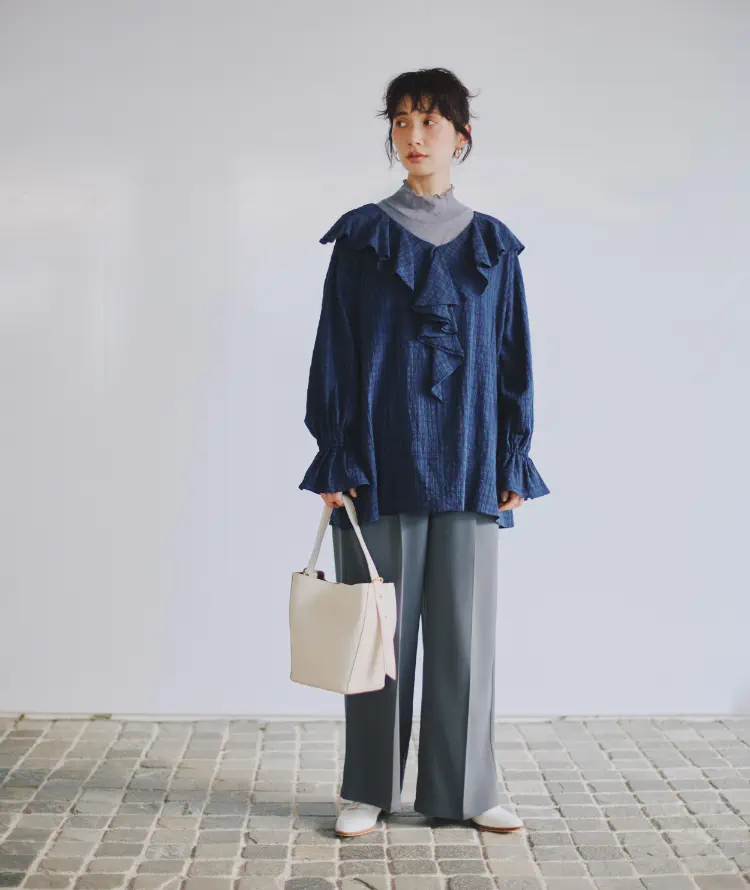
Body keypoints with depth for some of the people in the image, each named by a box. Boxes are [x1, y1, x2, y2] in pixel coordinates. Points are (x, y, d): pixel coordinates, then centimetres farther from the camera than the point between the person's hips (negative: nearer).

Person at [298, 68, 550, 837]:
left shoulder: (491, 246, 9)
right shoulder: (361, 237, 3)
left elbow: (512, 360, 9)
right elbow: (335, 350, 1)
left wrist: (513, 463, 3)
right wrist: (334, 460, -6)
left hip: (466, 467, 2)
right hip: (381, 462, -1)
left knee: (464, 626, 5)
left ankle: (461, 789, 17)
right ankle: (369, 790, 16)